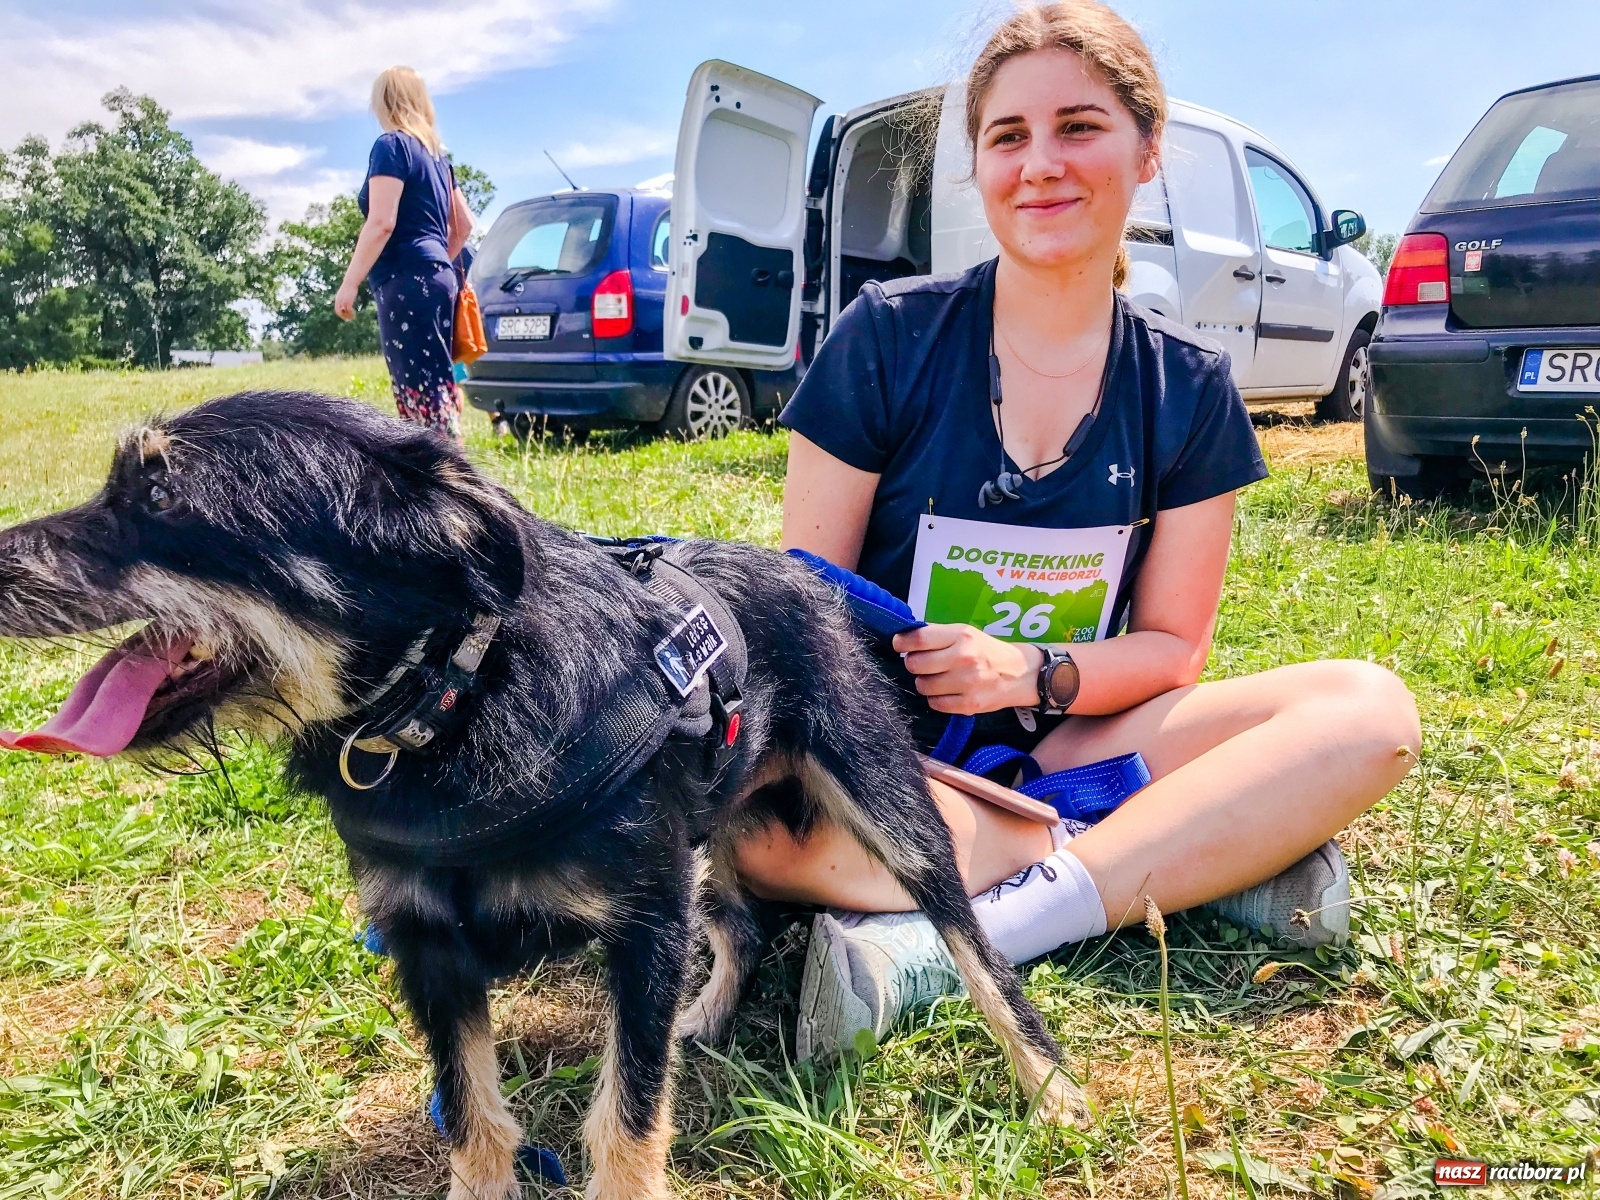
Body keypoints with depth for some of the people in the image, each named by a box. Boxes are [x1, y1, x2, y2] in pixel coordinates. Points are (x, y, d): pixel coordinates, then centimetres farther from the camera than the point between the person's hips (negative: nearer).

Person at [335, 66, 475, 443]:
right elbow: (463, 223, 22)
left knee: (420, 392, -12)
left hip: (407, 282, -9)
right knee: (437, 388, 9)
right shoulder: (435, 153, 18)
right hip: (438, 279, 9)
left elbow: (381, 222, -14)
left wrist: (349, 282, -11)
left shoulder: (391, 145, -5)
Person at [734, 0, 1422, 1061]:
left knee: (1371, 710, -18)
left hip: (1064, 743, 3)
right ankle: (1210, 856, -22)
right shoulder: (887, 338, -5)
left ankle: (954, 946, -28)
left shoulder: (1189, 389, 2)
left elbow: (1174, 644, 4)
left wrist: (1033, 671, -17)